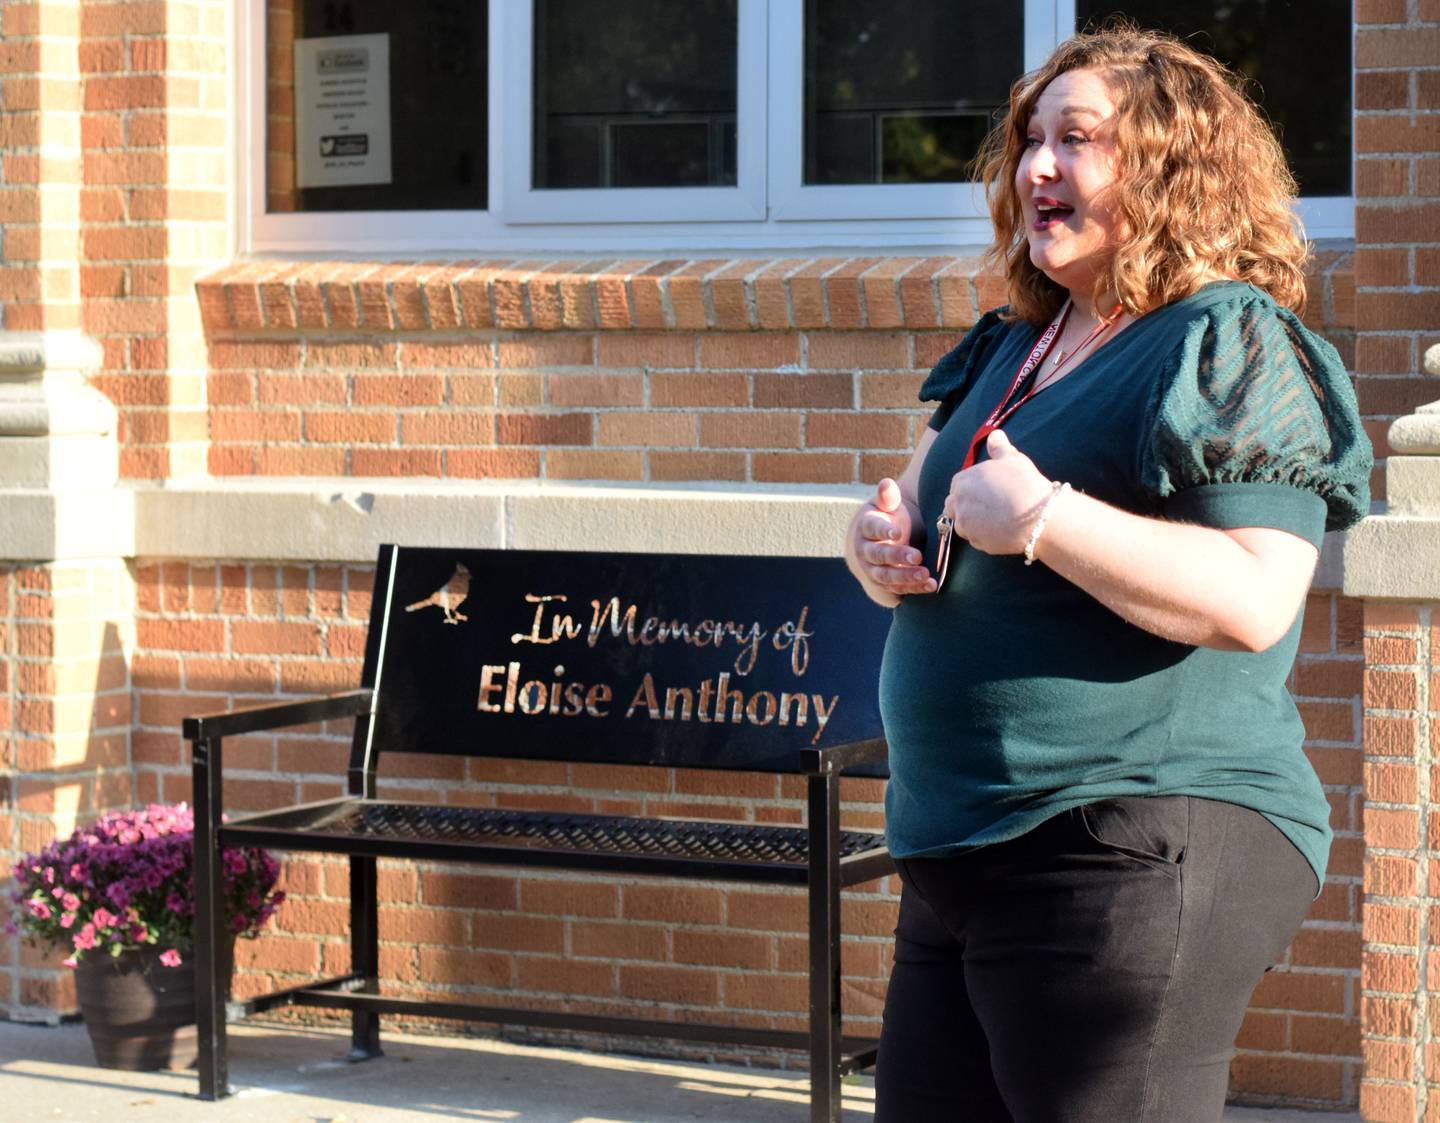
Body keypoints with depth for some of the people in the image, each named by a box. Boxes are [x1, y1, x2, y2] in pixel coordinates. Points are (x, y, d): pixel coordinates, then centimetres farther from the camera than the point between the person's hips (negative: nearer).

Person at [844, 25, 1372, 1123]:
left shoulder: (1234, 345, -8)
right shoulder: (1012, 351, 19)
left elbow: (1256, 600, -20)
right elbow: (929, 512, 30)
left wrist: (1041, 519, -21)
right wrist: (882, 543, 6)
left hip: (1139, 855, -9)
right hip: (962, 860, 9)